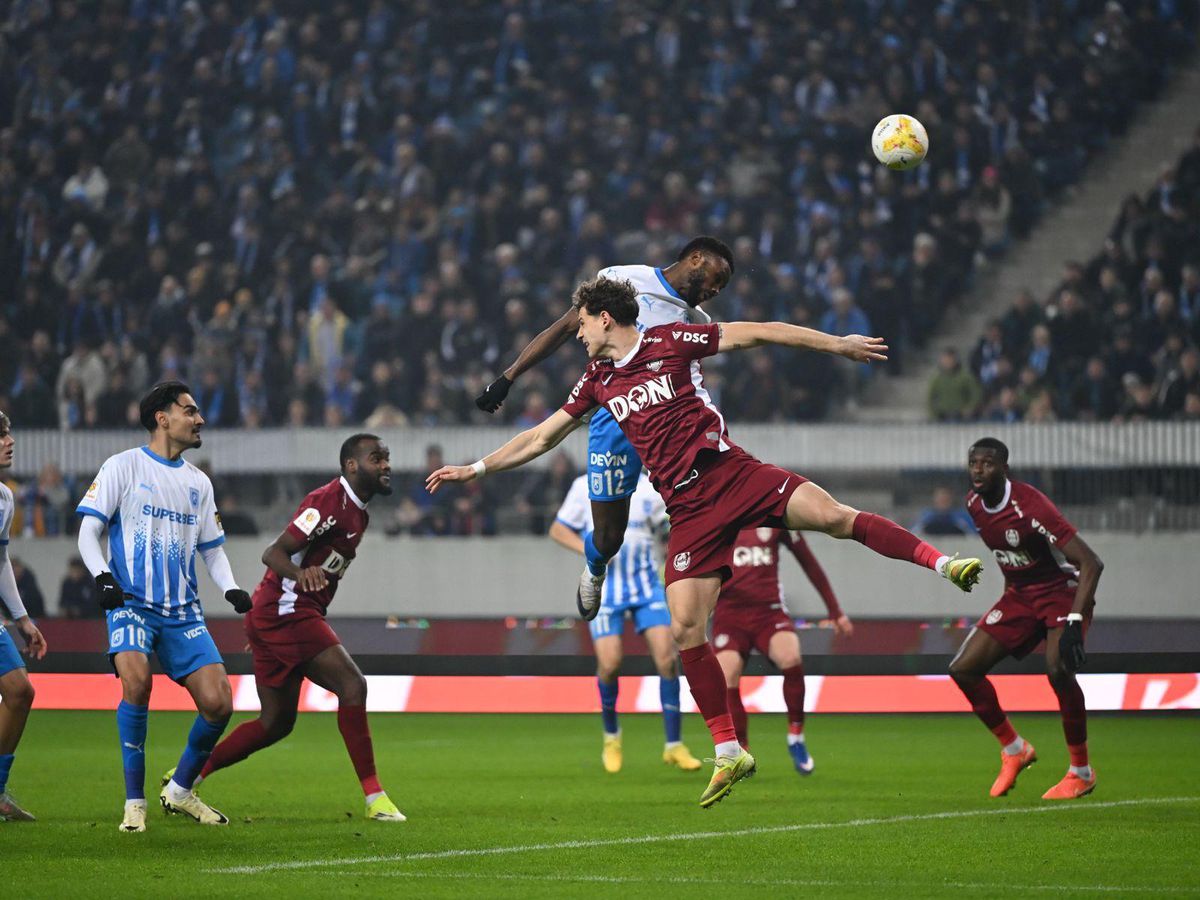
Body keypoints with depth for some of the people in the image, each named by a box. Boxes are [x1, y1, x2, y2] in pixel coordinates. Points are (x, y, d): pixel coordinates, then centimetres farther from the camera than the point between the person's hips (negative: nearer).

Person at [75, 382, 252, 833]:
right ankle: (134, 800, -17)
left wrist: (231, 589, 2)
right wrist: (102, 577, -19)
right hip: (132, 604, -5)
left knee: (218, 702, -8)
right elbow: (88, 531, -2)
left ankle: (180, 791, 16)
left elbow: (211, 549, 21)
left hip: (183, 610, 5)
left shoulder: (198, 481, 15)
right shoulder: (123, 466, 0)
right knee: (136, 680, -31)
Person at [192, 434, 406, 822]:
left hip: (275, 616, 11)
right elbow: (273, 553, -20)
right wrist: (300, 572, -43)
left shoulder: (357, 513, 17)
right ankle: (374, 797, -19)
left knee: (276, 723, 13)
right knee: (351, 684, -18)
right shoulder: (328, 502, -14)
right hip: (286, 611, -11)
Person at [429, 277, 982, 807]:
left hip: (730, 473, -3)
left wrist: (836, 344, 3)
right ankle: (728, 752, -1)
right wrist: (474, 469, 24)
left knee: (833, 516, -25)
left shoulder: (669, 342, 1)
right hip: (688, 510, 4)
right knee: (684, 627, -8)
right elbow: (541, 438, 25)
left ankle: (942, 563, -19)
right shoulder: (598, 380, 16)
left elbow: (758, 334, 4)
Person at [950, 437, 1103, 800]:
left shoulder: (1029, 507, -28)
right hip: (1019, 593, 8)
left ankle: (1081, 771, -13)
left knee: (1058, 669, -31)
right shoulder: (974, 503, -4)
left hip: (1063, 590, -8)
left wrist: (1074, 623, -38)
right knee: (963, 669, -3)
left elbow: (1091, 562, -31)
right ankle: (1014, 750, 16)